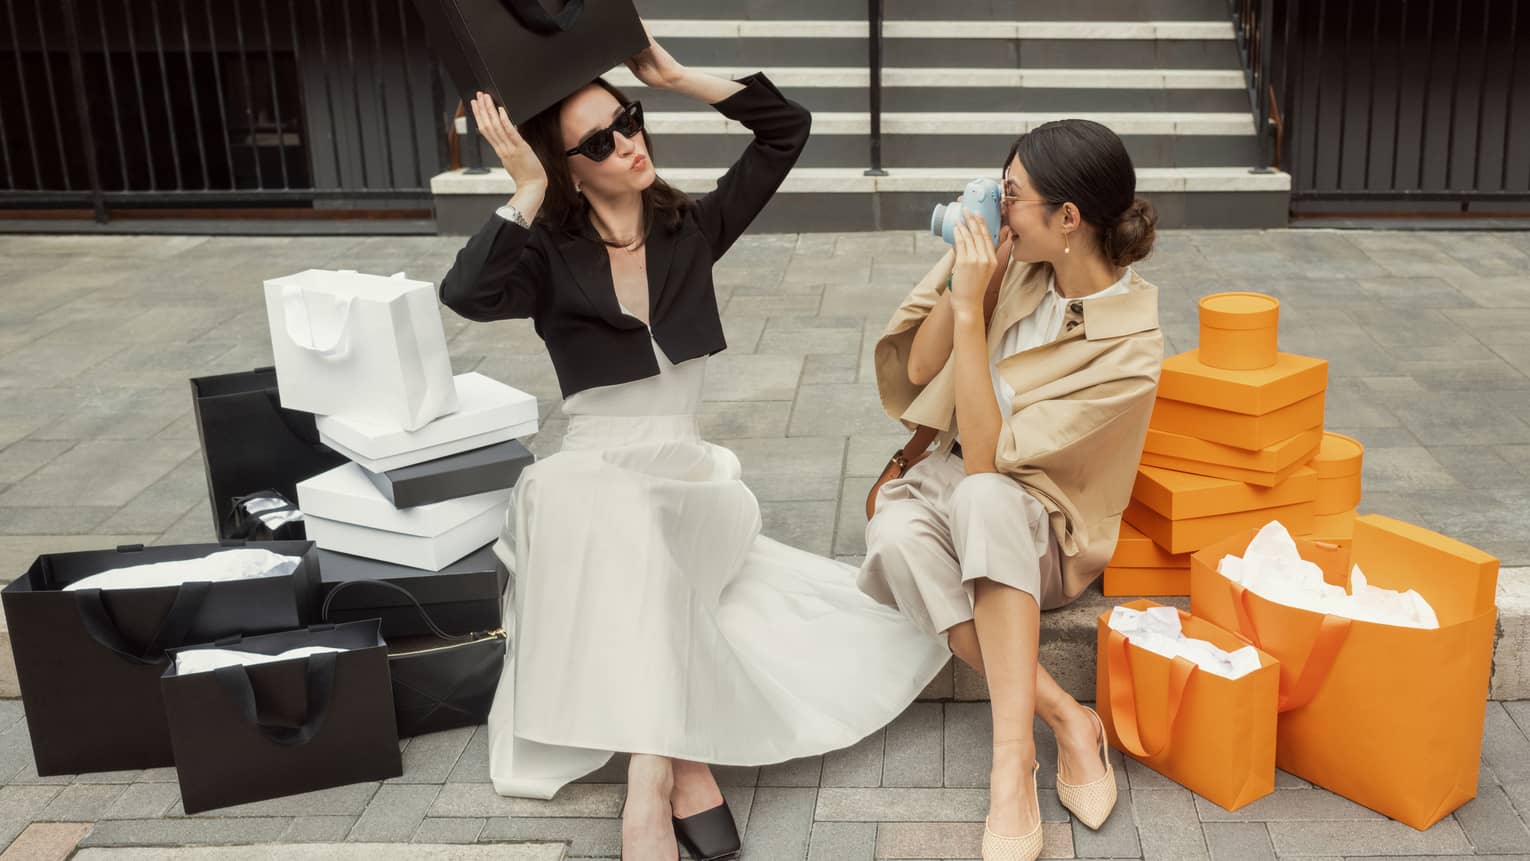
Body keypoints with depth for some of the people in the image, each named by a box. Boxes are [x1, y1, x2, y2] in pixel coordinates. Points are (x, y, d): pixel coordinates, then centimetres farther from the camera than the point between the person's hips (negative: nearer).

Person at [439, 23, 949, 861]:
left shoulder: (691, 229, 7)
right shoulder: (551, 257, -2)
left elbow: (788, 127, 3)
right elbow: (464, 293, -24)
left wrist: (677, 77, -1)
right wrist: (527, 193, -18)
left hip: (692, 483, 5)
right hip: (597, 486, -5)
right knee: (633, 526, -40)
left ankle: (678, 743, -20)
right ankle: (656, 781, -40)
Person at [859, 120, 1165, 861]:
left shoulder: (1129, 347, -19)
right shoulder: (1015, 267, -5)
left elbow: (987, 457, -23)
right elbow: (918, 369, 4)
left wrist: (971, 309, -25)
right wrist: (962, 279, -10)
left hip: (1040, 532, -4)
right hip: (944, 480, 5)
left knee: (981, 496, -40)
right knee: (896, 536, -33)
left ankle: (1012, 758, -40)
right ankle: (1068, 720, -26)